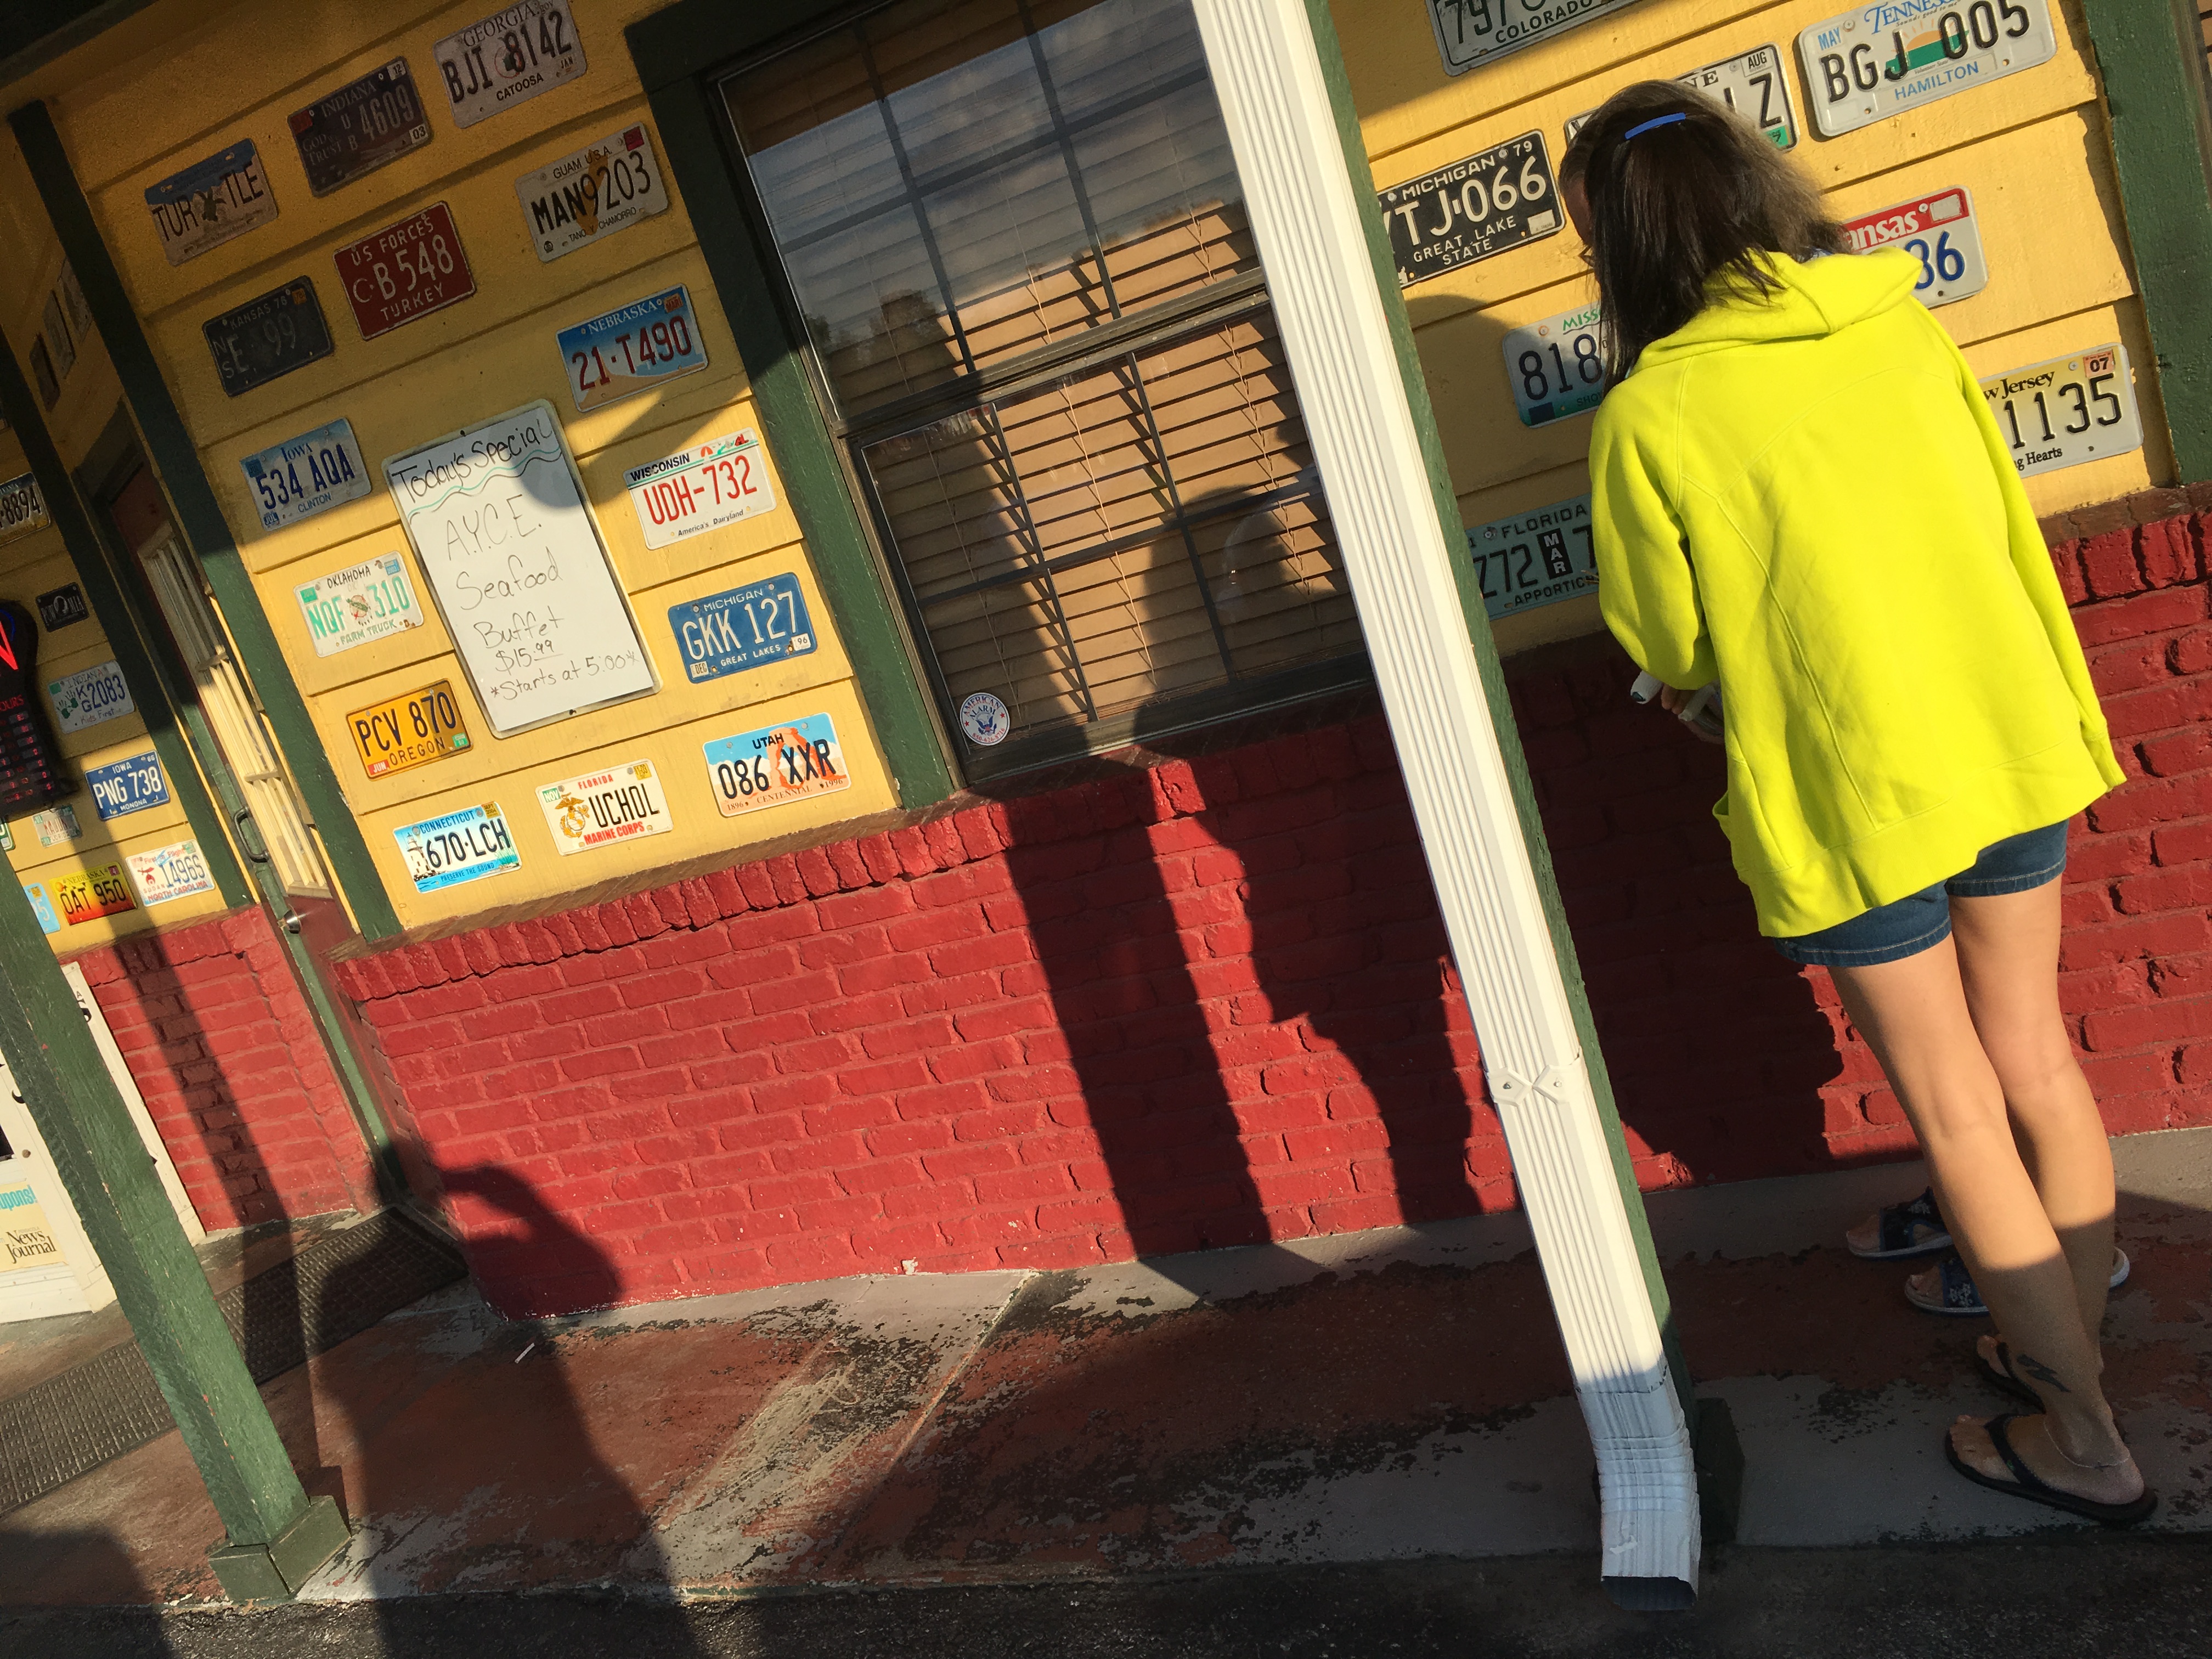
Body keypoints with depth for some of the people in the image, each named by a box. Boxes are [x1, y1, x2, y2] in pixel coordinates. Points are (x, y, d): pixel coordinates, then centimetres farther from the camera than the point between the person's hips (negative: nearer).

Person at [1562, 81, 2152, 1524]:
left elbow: (1668, 648, -7)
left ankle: (2082, 1441, 23)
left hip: (1853, 795, -6)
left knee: (1954, 1109, 9)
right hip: (2012, 747, 6)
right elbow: (2004, 522, 12)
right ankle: (2079, 1341, 38)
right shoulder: (1906, 325, 2)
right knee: (2034, 1055, 20)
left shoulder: (1649, 414, -16)